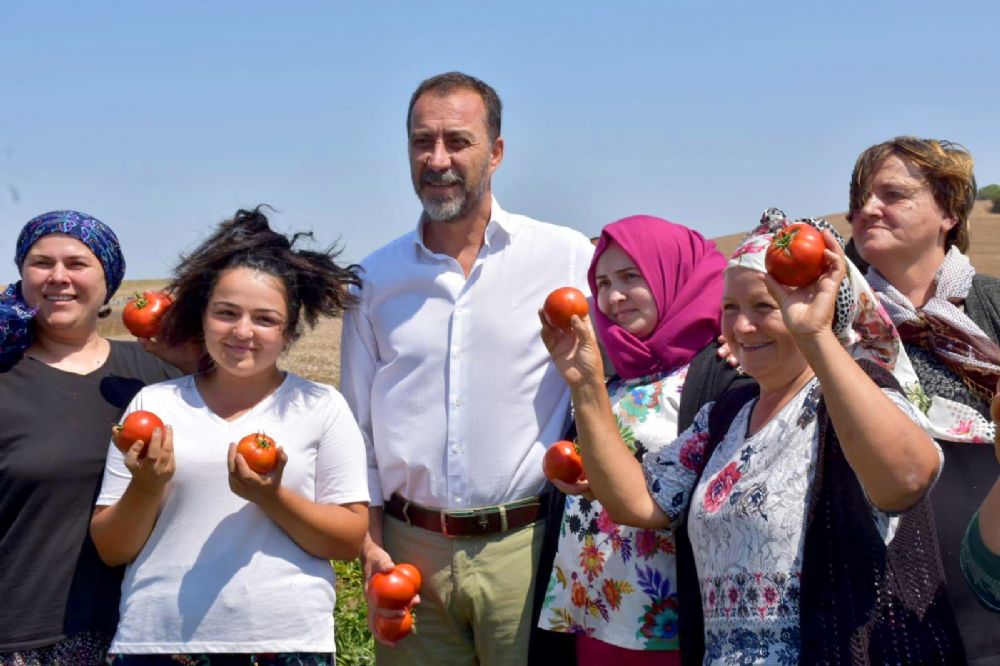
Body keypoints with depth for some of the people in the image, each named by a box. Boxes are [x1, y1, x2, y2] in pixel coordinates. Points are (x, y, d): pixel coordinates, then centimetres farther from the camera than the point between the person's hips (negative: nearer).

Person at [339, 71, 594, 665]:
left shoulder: (568, 257, -2)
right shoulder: (377, 277, 8)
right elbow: (358, 426, 12)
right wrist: (371, 544, 5)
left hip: (526, 546, -2)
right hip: (410, 549, 3)